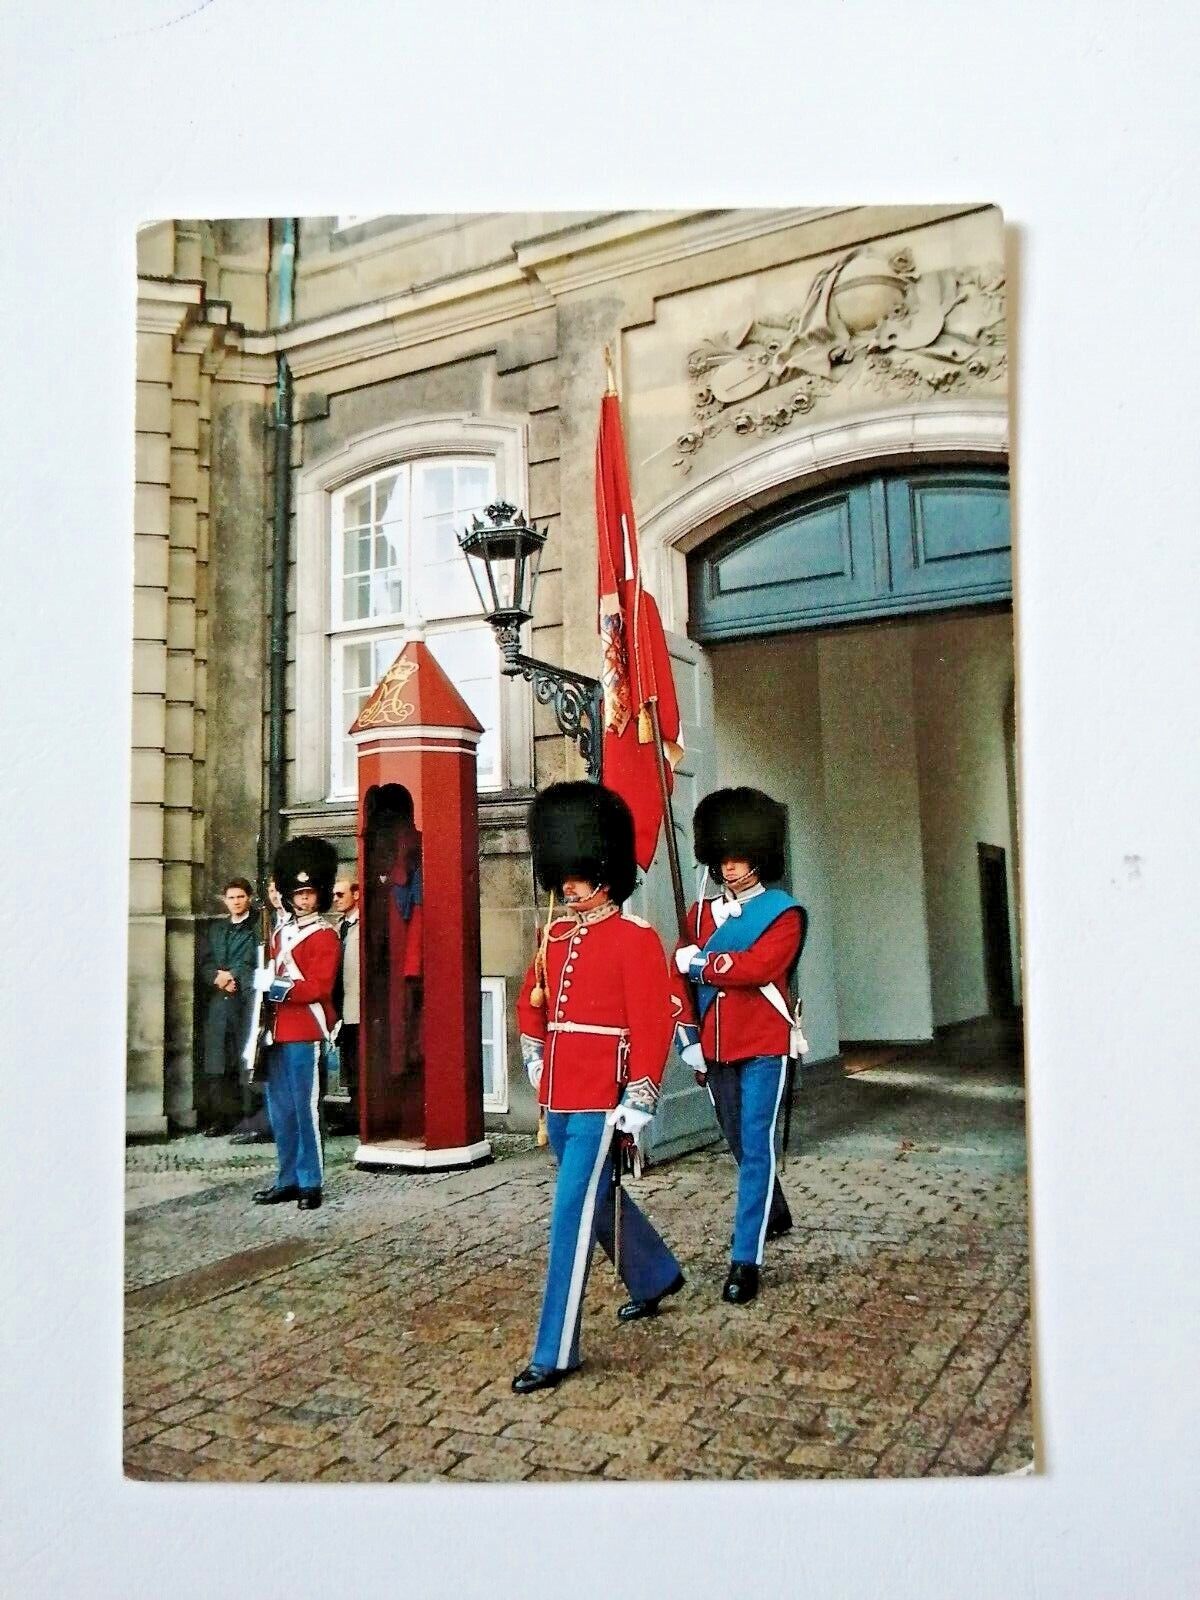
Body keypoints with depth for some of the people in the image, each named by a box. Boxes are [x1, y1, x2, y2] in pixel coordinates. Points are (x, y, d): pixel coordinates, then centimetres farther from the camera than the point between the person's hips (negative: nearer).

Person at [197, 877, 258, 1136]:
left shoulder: (258, 928, 4)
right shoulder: (216, 930, 22)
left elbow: (256, 964, -4)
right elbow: (204, 963, 14)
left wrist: (231, 975, -8)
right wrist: (218, 978, -4)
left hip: (247, 1000, -5)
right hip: (218, 1000, 5)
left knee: (247, 1061, -7)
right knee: (216, 1065, 2)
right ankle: (219, 1117, 7)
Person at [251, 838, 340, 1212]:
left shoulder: (325, 936, -5)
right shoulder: (280, 933, 18)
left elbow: (319, 988, -14)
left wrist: (278, 989, -21)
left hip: (305, 1034, -7)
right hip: (278, 1033, 7)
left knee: (305, 1108, -5)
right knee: (280, 1111, 11)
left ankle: (310, 1184, 2)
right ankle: (288, 1180, 21)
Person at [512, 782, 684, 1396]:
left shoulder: (636, 938, -11)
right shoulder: (554, 934, 10)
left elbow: (653, 1024, -14)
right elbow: (530, 1003, 23)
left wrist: (638, 1102, -18)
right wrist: (536, 1059, 13)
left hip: (601, 1098, -8)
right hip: (559, 1094, 8)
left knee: (573, 1214, -6)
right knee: (598, 1198, 22)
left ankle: (555, 1352, 3)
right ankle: (656, 1277, 46)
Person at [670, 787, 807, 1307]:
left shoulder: (785, 913, -5)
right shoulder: (700, 913, 9)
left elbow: (758, 966, -21)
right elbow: (681, 979, 5)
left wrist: (702, 962, -12)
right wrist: (687, 1037, -4)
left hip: (764, 1048, -5)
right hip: (714, 1050, 5)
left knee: (756, 1147, -7)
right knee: (741, 1145, 18)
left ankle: (745, 1260, -3)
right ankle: (776, 1215, 43)